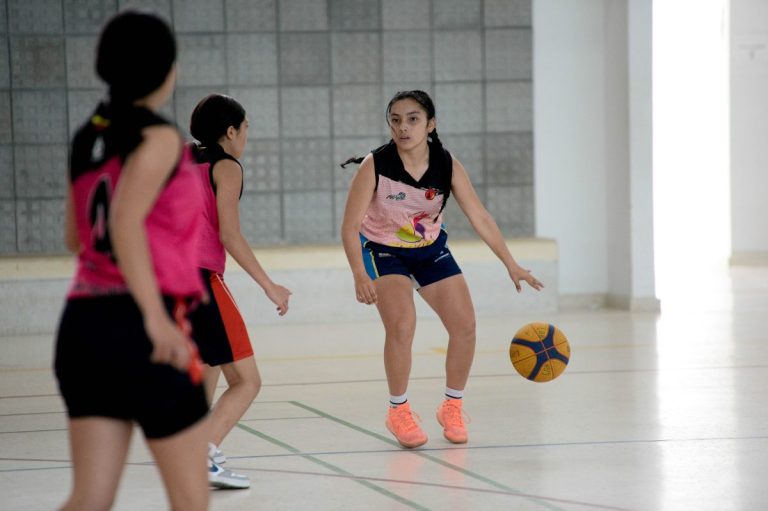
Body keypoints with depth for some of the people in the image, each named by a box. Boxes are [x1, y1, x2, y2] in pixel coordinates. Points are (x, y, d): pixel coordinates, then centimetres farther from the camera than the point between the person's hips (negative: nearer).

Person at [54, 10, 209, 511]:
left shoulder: (88, 137, 14)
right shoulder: (159, 138, -7)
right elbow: (125, 222, -22)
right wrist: (157, 318, -26)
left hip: (83, 320, 7)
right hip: (137, 326, -7)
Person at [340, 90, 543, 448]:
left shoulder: (448, 166, -18)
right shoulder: (375, 166, -26)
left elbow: (480, 219, -12)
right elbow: (350, 226, -25)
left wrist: (511, 265, -16)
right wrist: (359, 274, -38)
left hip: (431, 249, 4)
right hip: (383, 250, -4)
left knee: (465, 326, -2)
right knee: (402, 324, -24)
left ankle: (452, 407, 20)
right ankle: (399, 412, -4)